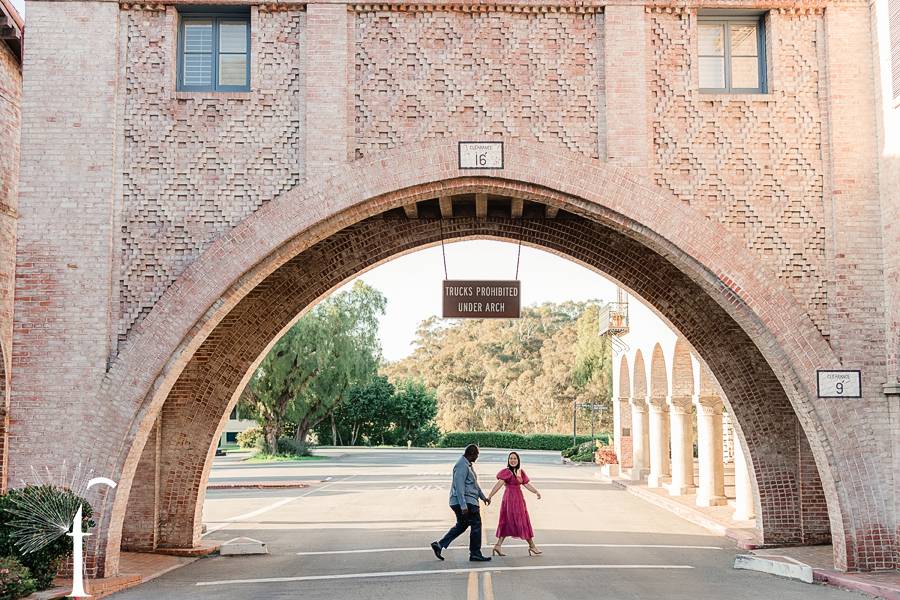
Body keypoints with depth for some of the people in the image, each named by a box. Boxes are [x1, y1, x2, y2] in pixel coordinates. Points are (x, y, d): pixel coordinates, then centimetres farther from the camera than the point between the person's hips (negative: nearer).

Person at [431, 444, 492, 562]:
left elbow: (475, 484, 27)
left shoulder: (468, 465, 17)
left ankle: (439, 545, 16)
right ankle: (475, 553, 5)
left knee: (461, 526, 16)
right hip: (466, 502, -11)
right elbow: (459, 486, -23)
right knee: (476, 524, -3)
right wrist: (463, 506, -27)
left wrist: (483, 497, 26)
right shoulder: (462, 465, -17)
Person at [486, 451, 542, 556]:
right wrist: (490, 496, -26)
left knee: (508, 523, 9)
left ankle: (498, 545, 12)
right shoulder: (507, 472, -12)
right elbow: (499, 484, -20)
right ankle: (532, 545, 9)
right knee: (521, 521, 0)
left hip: (518, 498, 8)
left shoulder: (520, 472, 12)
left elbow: (526, 484, 16)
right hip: (511, 498, -8)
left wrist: (536, 492, 1)